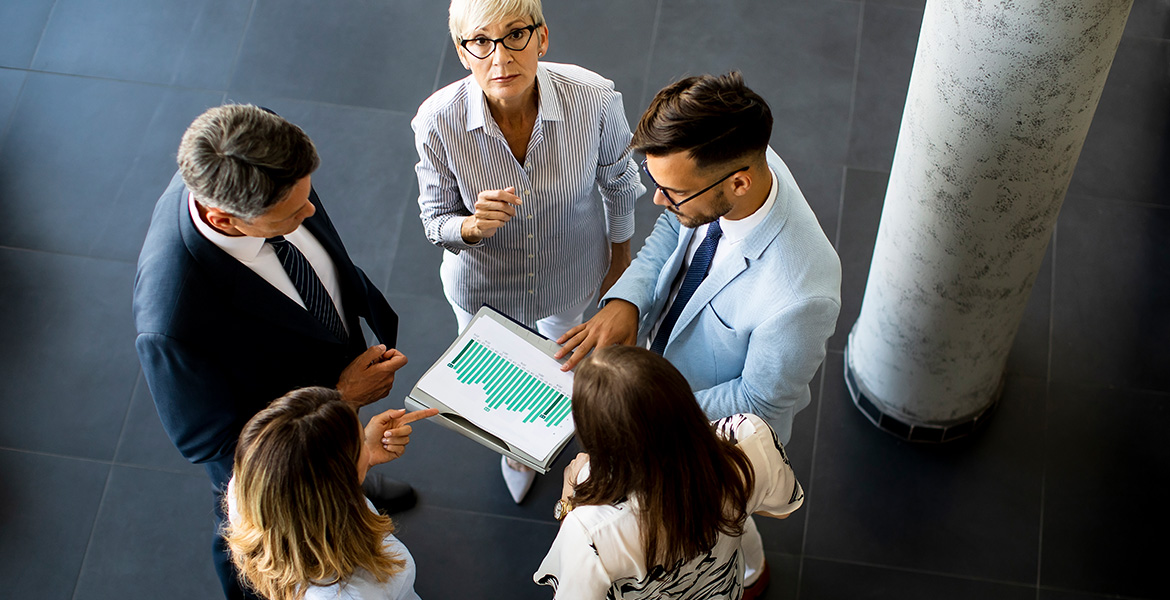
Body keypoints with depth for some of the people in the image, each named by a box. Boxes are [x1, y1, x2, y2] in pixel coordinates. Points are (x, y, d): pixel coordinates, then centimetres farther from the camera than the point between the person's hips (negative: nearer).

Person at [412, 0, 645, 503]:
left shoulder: (594, 99, -34)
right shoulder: (437, 121, -34)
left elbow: (618, 180, -11)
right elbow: (436, 221, -18)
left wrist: (621, 253, 5)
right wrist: (473, 226, -42)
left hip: (572, 273, 0)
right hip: (485, 285, 0)